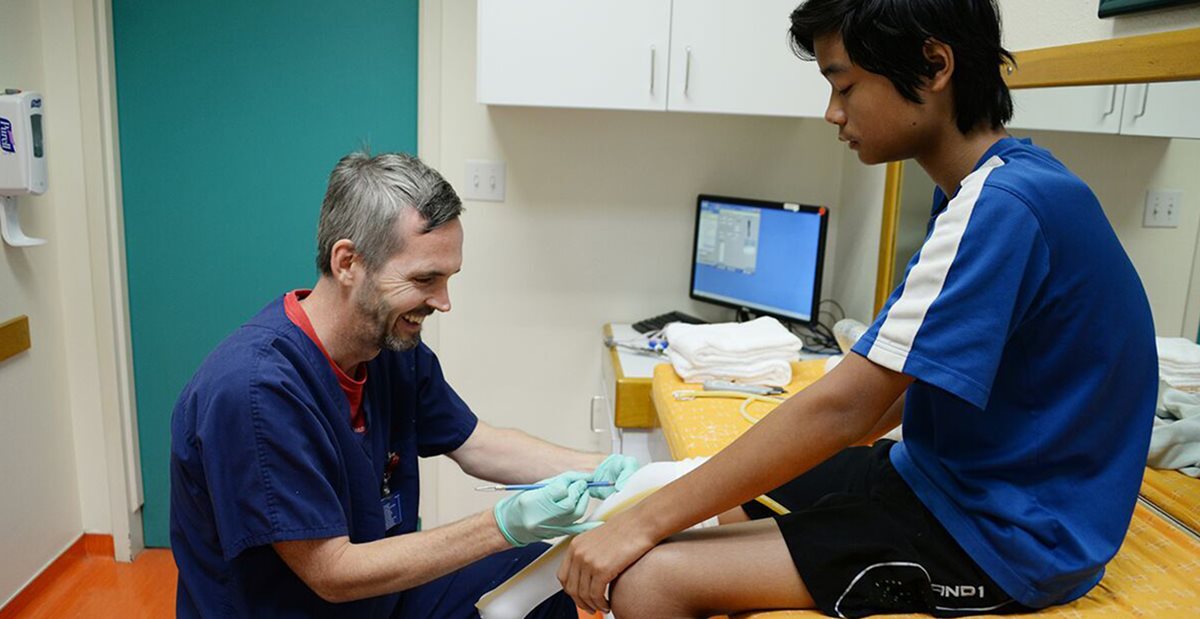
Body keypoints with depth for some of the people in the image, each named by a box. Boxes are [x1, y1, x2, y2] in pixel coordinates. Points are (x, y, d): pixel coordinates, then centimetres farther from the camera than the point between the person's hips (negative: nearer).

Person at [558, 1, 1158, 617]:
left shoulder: (1002, 207, -24)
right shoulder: (994, 188, 8)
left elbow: (842, 407, -27)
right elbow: (901, 382, 13)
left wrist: (642, 521, -21)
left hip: (1000, 539, -10)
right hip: (943, 474, 10)